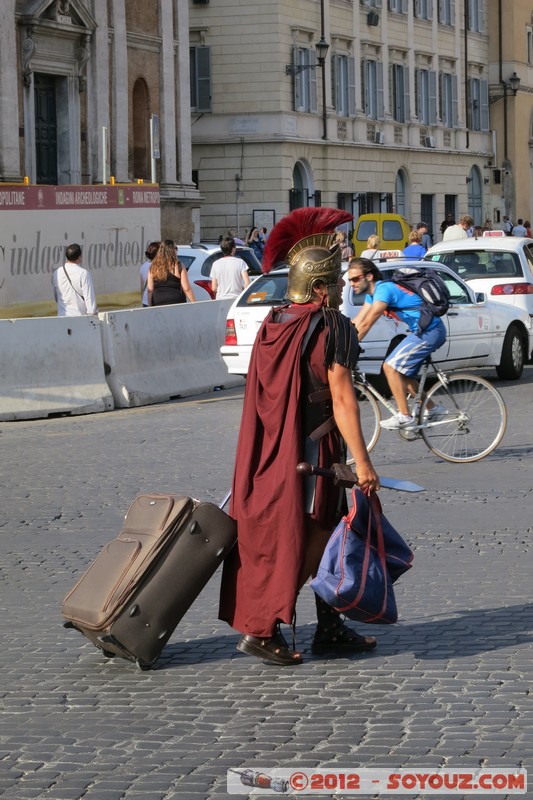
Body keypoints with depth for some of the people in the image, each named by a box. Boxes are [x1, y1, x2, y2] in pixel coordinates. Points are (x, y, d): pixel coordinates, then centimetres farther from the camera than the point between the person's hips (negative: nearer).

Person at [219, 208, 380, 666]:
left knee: (324, 536, 16)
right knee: (301, 543, 0)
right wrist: (362, 462, -16)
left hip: (275, 451, 8)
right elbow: (341, 399, -18)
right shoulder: (332, 326, -14)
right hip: (312, 452, -8)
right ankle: (262, 630, -2)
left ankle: (331, 629, 19)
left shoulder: (273, 326, 8)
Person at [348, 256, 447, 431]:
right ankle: (432, 409, 24)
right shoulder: (373, 292, 10)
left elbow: (366, 325, -23)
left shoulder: (384, 289, -20)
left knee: (391, 367, -14)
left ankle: (404, 416, -10)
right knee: (401, 374, 13)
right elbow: (356, 323, 11)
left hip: (429, 331, -10)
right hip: (422, 331, 10)